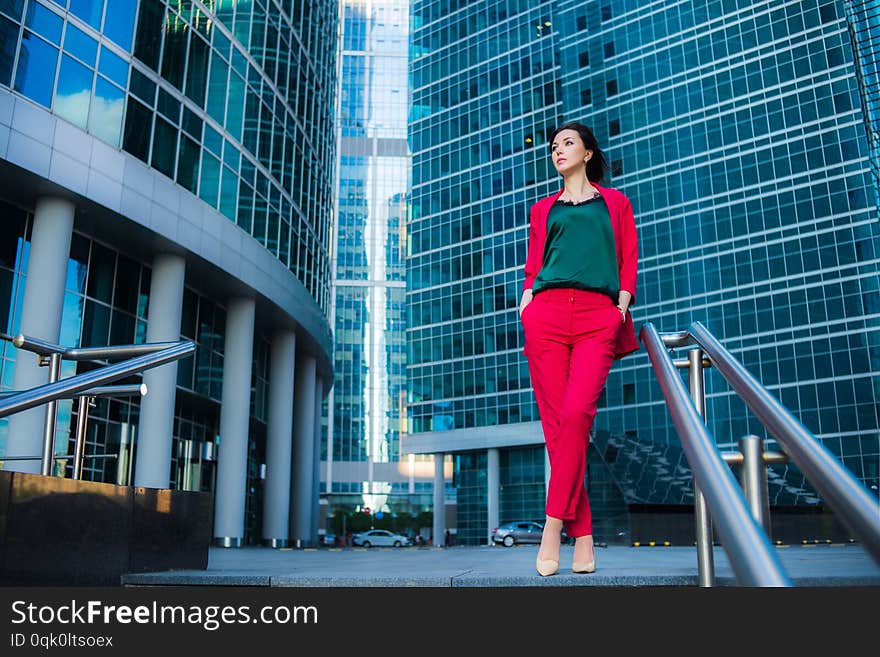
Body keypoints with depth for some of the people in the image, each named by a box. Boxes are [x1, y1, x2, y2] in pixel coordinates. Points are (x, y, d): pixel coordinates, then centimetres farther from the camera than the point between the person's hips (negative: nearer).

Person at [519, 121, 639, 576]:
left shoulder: (614, 202, 22)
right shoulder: (543, 209, 26)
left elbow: (628, 260, 15)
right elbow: (533, 266, 20)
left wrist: (622, 304, 0)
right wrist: (525, 299, 2)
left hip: (599, 317, -2)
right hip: (546, 314, 2)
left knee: (576, 412, -23)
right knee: (556, 421, -8)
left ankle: (553, 525, -16)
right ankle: (582, 537, -3)